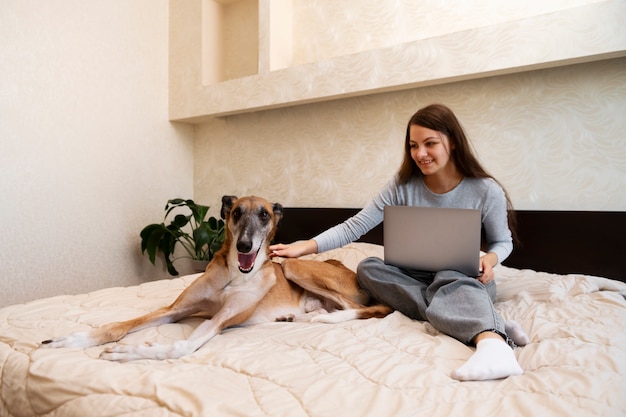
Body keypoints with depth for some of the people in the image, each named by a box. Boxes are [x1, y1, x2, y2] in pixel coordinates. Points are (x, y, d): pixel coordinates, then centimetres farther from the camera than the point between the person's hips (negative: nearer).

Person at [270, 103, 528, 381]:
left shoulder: (486, 191, -11)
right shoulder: (403, 184, -8)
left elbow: (502, 241, 4)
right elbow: (355, 226, -12)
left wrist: (490, 259, -21)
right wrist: (306, 246, -25)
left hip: (465, 278, -3)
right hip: (416, 277, 3)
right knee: (368, 268, -27)